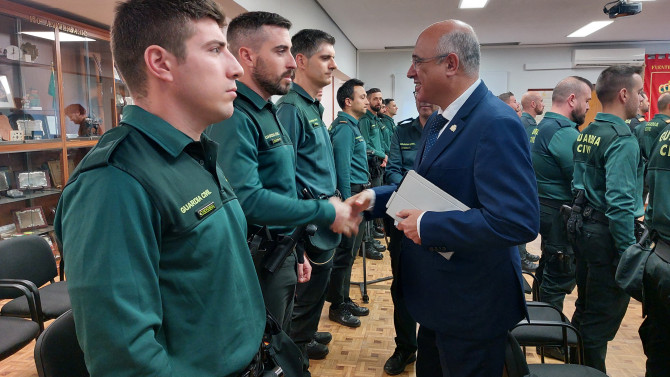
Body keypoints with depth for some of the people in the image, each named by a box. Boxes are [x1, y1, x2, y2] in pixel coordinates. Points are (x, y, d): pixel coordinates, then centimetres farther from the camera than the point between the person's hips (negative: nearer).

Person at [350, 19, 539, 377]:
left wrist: (427, 226, -27)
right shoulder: (438, 122, 7)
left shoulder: (496, 124, -25)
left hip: (472, 305, -9)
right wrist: (375, 196, 0)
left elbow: (518, 221, -33)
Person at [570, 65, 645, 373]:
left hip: (584, 228, 9)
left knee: (584, 309, 20)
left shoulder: (585, 134, 9)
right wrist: (629, 252, -19)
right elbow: (620, 203, -24)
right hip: (607, 235, -9)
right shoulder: (622, 139, -18)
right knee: (602, 319, 4)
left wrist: (585, 220, 20)